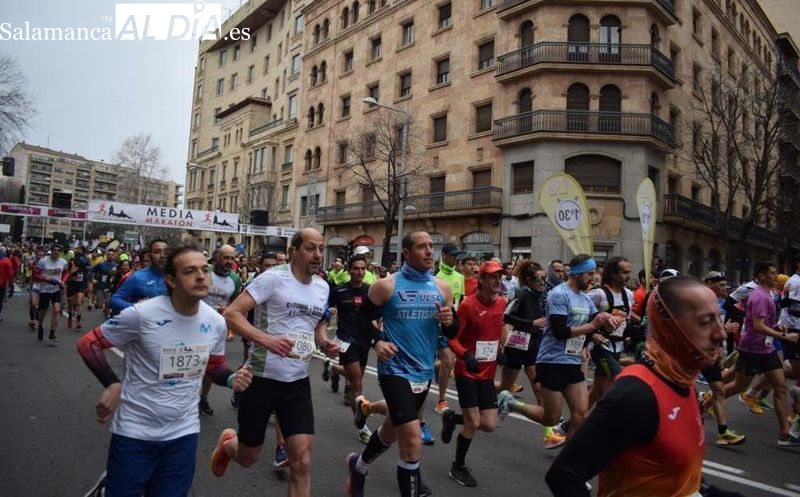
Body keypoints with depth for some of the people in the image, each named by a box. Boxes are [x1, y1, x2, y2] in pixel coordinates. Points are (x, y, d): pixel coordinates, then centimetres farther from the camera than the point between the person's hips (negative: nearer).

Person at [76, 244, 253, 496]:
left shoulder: (216, 322, -6)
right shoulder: (142, 314, -19)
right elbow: (88, 344, -8)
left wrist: (231, 378, -11)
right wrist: (112, 385, -19)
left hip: (183, 432, 4)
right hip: (135, 431, -4)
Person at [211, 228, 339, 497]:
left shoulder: (322, 286, 6)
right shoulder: (273, 277, -14)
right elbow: (230, 314, -18)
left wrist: (325, 343, 1)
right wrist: (266, 339, -32)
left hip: (298, 382, 4)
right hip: (262, 377, -4)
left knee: (302, 462, -2)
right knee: (247, 458, 14)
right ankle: (227, 442, 50)